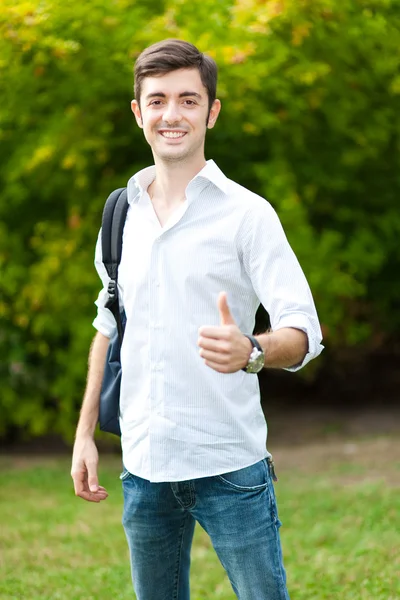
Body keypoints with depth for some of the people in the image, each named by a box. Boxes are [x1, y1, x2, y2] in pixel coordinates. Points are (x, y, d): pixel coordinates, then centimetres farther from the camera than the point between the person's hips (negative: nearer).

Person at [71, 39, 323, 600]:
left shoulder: (247, 213, -5)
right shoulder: (122, 211, 10)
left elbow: (303, 330, -10)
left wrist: (251, 352, -32)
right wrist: (86, 432, 15)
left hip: (230, 467, -4)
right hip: (143, 467, 4)